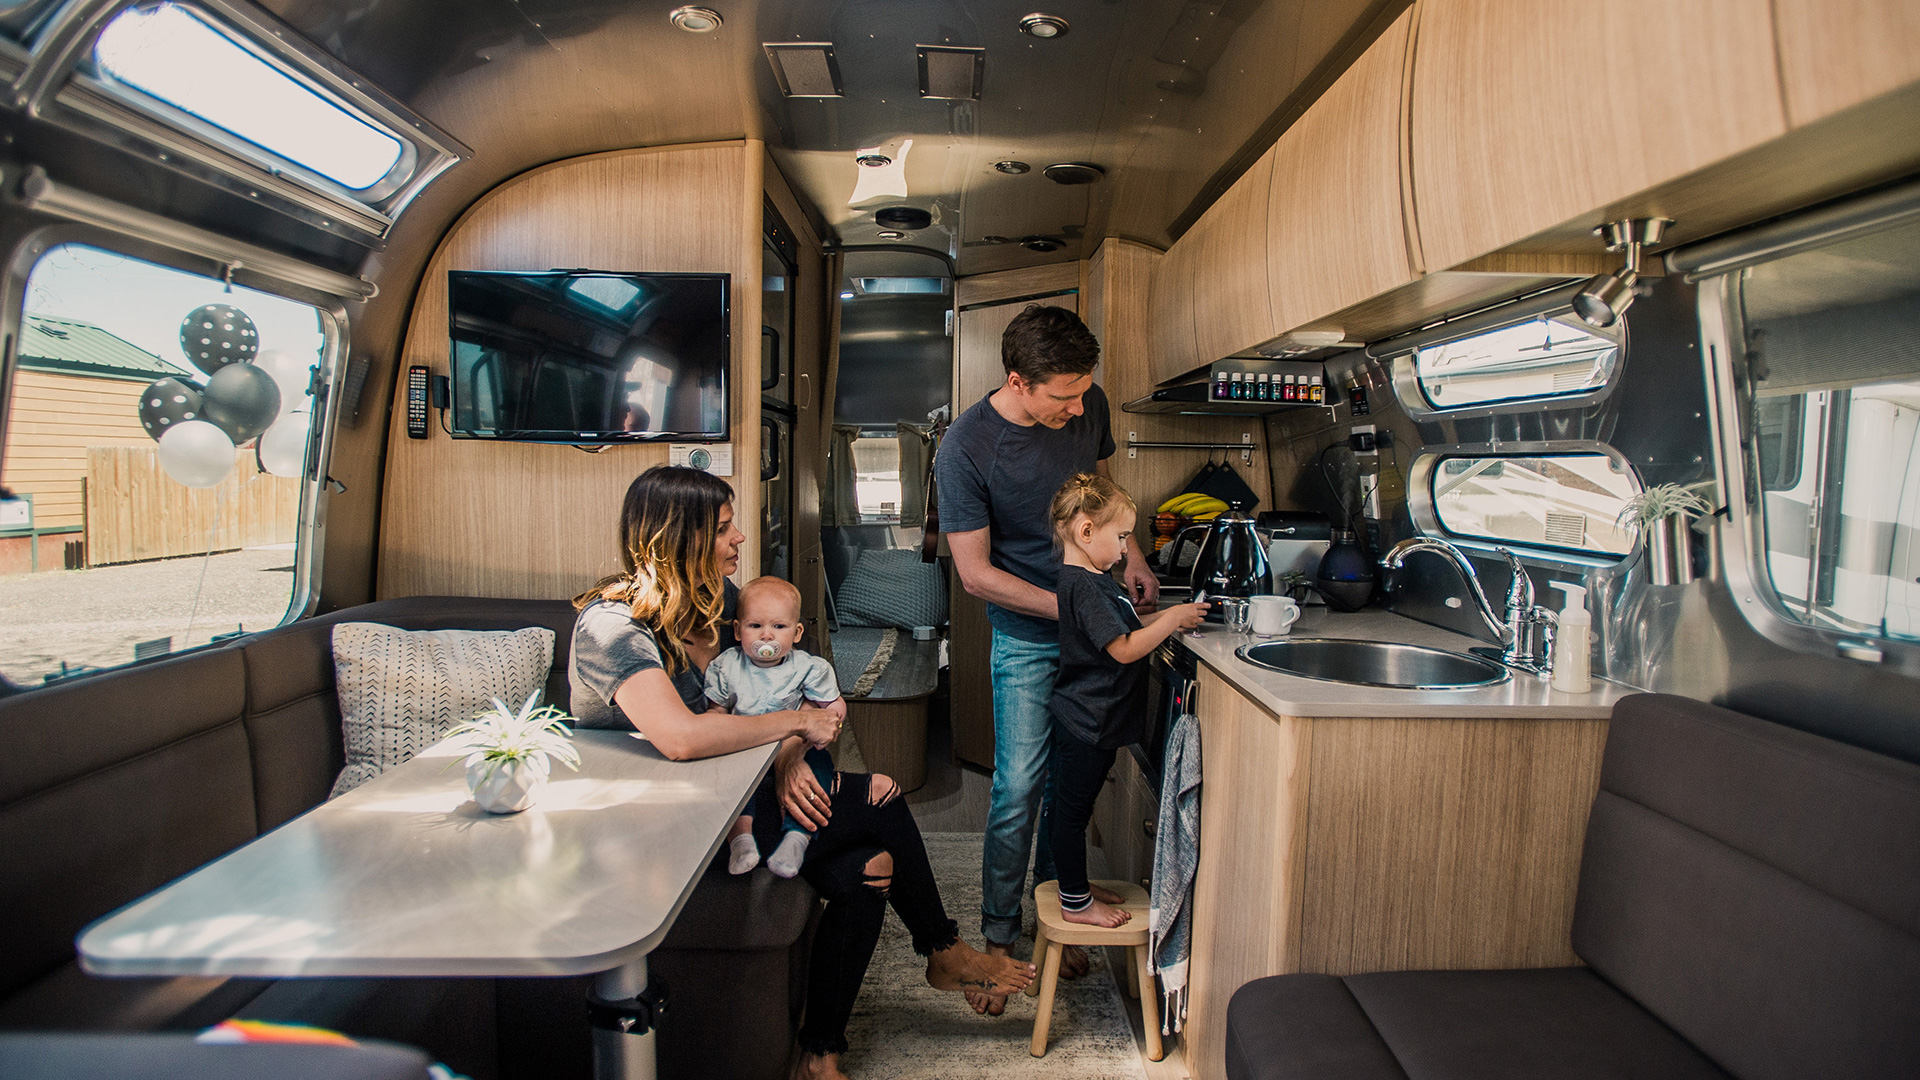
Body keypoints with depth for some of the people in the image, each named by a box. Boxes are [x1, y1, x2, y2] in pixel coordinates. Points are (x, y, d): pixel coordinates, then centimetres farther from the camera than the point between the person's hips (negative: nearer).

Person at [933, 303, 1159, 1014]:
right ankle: (998, 938, 15)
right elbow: (975, 573, -17)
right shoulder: (965, 448, -20)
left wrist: (1130, 554, 1)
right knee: (1019, 786, -3)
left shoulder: (1088, 406, -5)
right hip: (1028, 635, -4)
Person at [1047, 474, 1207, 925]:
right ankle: (1075, 903, 16)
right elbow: (1125, 649, -24)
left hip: (1090, 722, 10)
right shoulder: (1083, 587, -23)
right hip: (1085, 722, -10)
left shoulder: (1093, 579, 10)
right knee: (1073, 810, 4)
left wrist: (1161, 622, 7)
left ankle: (1077, 889, 33)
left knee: (1074, 809, 19)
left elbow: (1120, 629, 20)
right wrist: (1172, 618, -16)